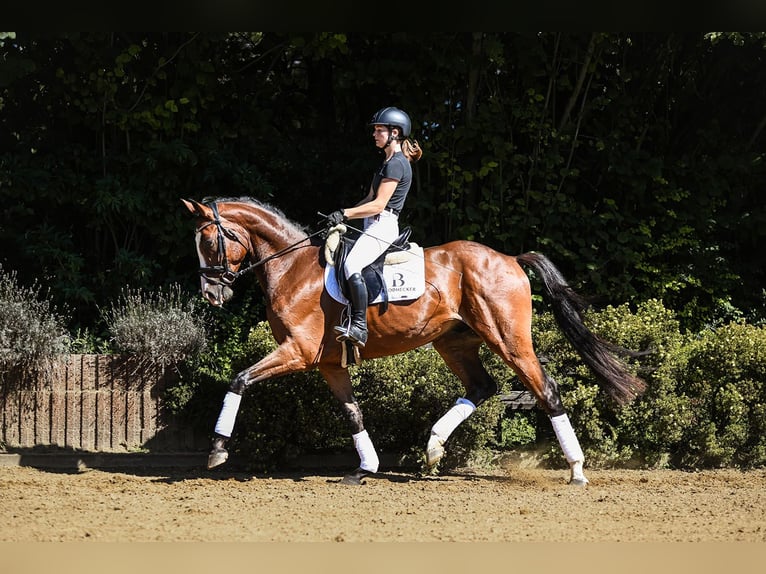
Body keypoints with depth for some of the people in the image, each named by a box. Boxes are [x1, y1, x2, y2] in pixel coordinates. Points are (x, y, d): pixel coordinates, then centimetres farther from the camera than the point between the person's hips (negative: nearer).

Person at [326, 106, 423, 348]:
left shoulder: (396, 164, -12)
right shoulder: (389, 162, 21)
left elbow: (378, 205, -18)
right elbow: (371, 199, 23)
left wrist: (345, 214, -16)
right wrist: (343, 214, 11)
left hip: (382, 226, -11)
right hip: (373, 226, 11)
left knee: (352, 265, -30)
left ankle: (359, 326, -34)